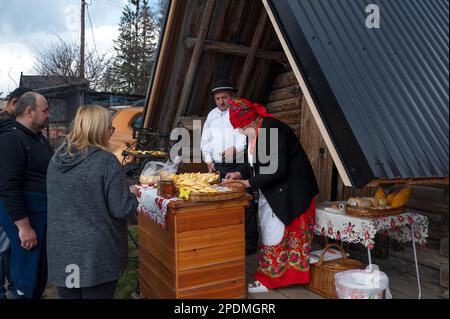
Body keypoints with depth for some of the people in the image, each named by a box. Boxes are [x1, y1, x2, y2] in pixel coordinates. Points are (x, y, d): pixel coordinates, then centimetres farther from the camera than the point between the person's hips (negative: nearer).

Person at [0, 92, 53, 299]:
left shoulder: (39, 138, 13)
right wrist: (23, 226, -22)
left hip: (44, 215, 9)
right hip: (24, 217, -9)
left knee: (42, 271, 18)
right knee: (27, 276, 2)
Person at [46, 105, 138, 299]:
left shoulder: (56, 160, 2)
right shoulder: (106, 161, -18)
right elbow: (121, 209, -16)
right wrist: (133, 196, 5)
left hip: (62, 254, 5)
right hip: (98, 255, -5)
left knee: (69, 294, 18)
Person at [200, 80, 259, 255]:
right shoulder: (212, 115, 18)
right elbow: (205, 140, 20)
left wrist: (236, 148, -22)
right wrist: (209, 160, 11)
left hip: (240, 165, -5)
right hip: (218, 167, 5)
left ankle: (250, 243, 7)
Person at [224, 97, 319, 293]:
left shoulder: (271, 130, -23)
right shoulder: (256, 132, 6)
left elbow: (278, 170, -26)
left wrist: (249, 182, -20)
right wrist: (241, 174, 1)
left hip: (288, 192, -10)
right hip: (270, 192, 10)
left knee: (274, 233, -1)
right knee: (267, 231, 15)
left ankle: (268, 280, 13)